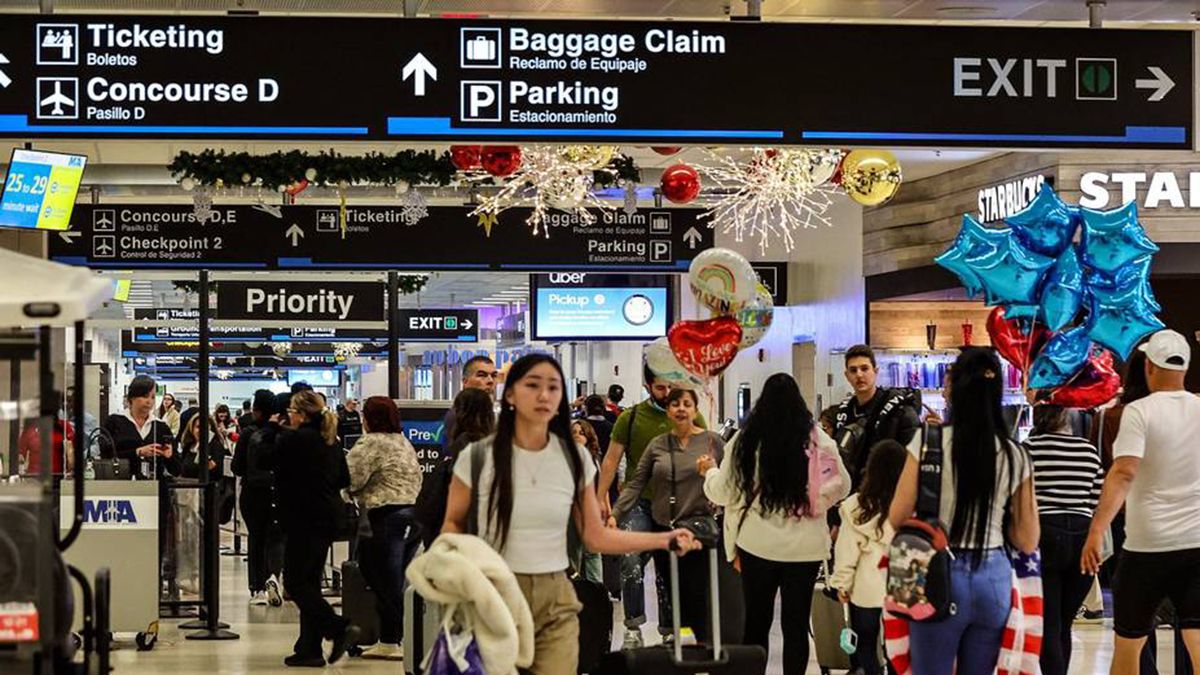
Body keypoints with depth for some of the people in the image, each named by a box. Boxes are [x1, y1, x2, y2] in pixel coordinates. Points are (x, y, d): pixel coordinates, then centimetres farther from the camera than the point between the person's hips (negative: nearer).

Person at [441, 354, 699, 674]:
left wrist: (664, 540, -1)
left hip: (555, 602, 2)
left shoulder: (574, 458, 2)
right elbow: (453, 524, 6)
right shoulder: (477, 457, -6)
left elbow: (595, 536, 5)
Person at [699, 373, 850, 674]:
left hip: (757, 545, 0)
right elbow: (841, 486, 3)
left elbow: (723, 493, 1)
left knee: (756, 621, 12)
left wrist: (709, 471, 21)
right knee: (796, 624, 8)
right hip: (804, 546, 0)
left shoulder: (745, 441, -8)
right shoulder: (818, 440, -7)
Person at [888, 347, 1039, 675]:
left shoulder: (928, 441, -8)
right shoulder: (1015, 455, 2)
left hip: (940, 574, -3)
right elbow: (1027, 541, 4)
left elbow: (897, 518, -7)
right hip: (994, 577, 3)